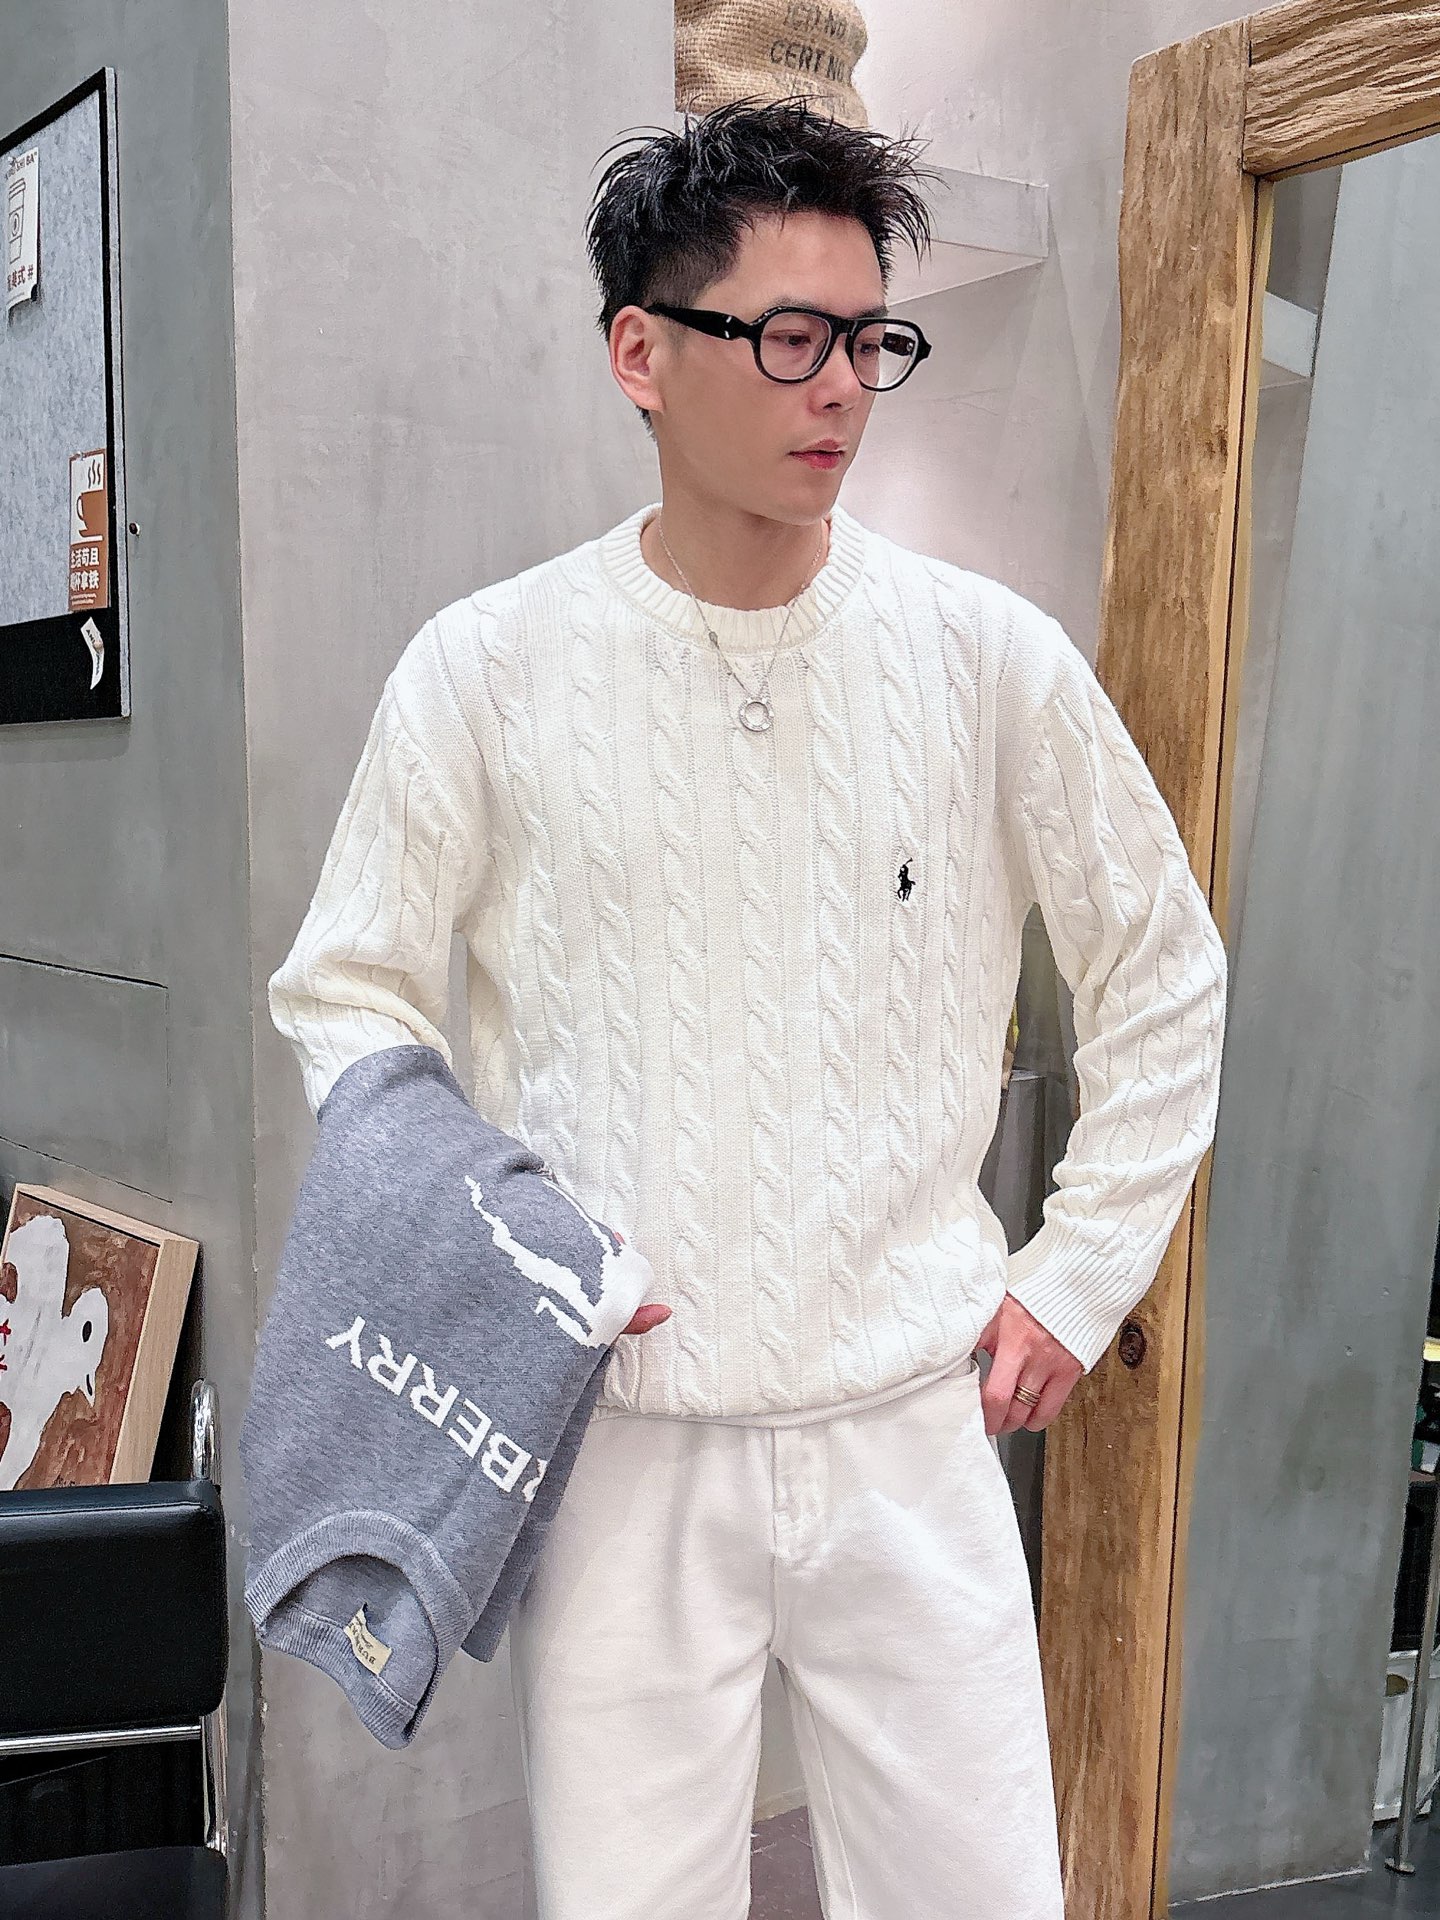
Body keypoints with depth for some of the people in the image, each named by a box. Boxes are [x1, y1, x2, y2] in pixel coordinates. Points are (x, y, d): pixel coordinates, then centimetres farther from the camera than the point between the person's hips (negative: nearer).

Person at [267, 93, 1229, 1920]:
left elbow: (1164, 973, 9)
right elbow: (346, 992, 5)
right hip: (614, 1437, -1)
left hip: (913, 1427, 1)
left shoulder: (988, 654, -1)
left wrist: (1081, 1277, 6)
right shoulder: (487, 668, -4)